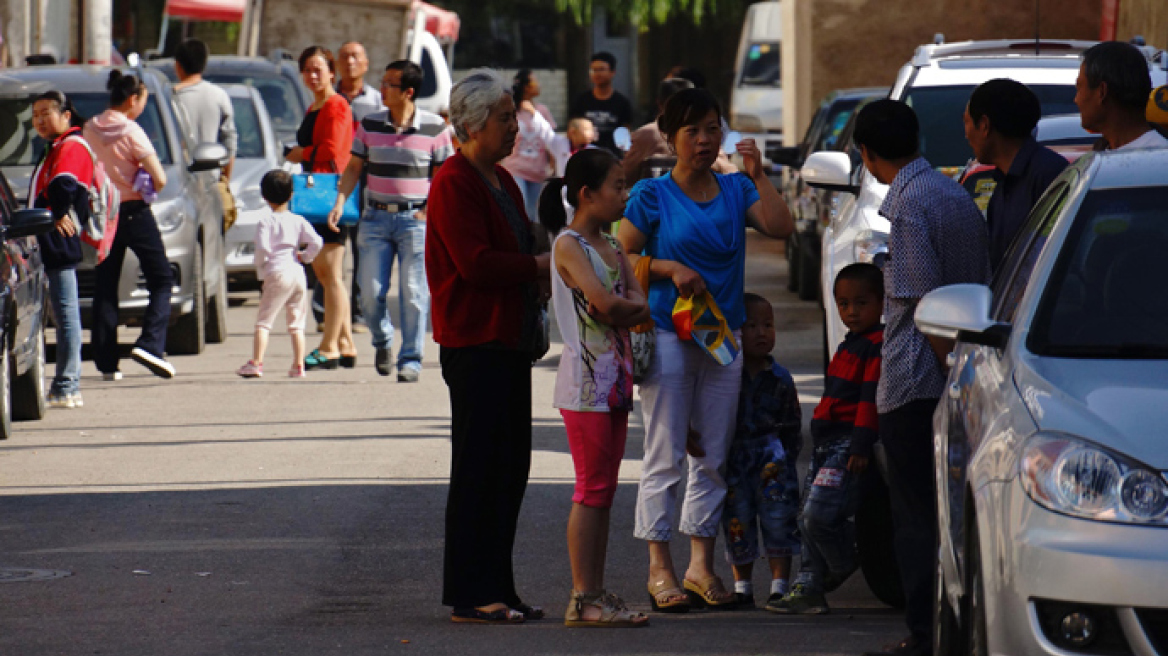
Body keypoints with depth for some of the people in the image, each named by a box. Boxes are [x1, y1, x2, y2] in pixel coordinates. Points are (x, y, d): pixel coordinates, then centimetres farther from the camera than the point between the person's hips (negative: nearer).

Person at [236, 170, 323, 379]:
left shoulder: (265, 221, -4)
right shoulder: (298, 221, 9)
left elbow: (262, 247, -17)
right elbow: (316, 243, -1)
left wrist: (260, 266, 0)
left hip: (277, 274, -5)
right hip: (298, 274, 5)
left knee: (263, 320, -3)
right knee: (296, 323, 12)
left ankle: (256, 362, -12)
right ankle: (298, 365, 9)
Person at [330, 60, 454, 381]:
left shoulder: (435, 128, -3)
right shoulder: (370, 125, 5)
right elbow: (354, 167, 10)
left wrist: (431, 211, -9)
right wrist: (340, 202, -4)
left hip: (415, 219, -3)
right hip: (376, 218, 3)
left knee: (414, 292, -5)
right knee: (371, 291, -2)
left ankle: (410, 360, 3)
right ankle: (382, 341, 26)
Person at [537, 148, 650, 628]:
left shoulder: (611, 248, 16)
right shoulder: (569, 246, -10)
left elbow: (640, 305, 7)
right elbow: (604, 302, -22)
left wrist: (620, 309, -12)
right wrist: (633, 306, -3)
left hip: (615, 379, 9)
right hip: (585, 379, -9)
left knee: (604, 489, 8)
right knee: (591, 490, -8)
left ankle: (595, 594, 11)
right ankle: (582, 598, -7)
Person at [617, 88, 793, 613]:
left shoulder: (736, 190, 9)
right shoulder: (653, 196, -1)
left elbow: (782, 228, -4)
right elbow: (622, 258, -1)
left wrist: (758, 175, -10)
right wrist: (670, 269, -15)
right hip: (668, 331, -4)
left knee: (713, 456, 7)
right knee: (665, 456, -4)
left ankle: (702, 564, 14)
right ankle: (660, 569, 0)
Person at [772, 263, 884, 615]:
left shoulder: (878, 345, -9)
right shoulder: (849, 346, 22)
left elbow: (871, 397, -16)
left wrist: (861, 446, -21)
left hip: (849, 443, -10)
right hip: (826, 441, 10)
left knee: (819, 516, -17)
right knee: (808, 519, 7)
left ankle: (844, 565, 6)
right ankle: (807, 589, 10)